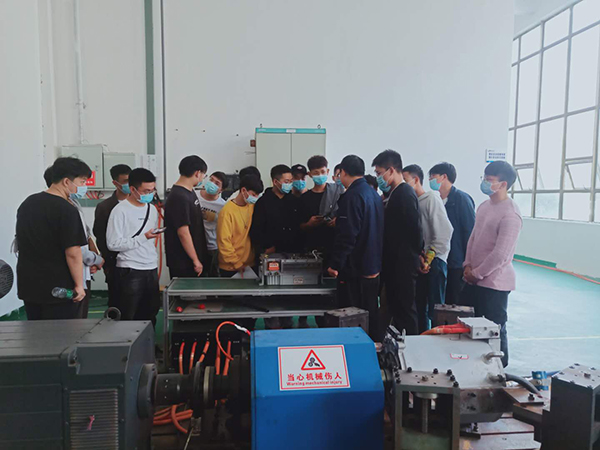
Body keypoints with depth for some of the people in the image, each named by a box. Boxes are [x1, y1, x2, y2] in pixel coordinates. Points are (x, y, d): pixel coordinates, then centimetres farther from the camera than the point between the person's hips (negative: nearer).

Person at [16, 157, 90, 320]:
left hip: (28, 287, 8)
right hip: (59, 290, -8)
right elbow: (73, 253, -20)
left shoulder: (27, 203, 9)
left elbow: (21, 243, 19)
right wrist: (79, 285, -12)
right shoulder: (66, 210, -18)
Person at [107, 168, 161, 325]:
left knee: (150, 314, 10)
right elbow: (113, 244, -16)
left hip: (152, 270, 6)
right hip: (130, 272, -6)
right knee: (128, 318, 1)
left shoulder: (152, 209, 11)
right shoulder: (120, 210, -10)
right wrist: (143, 237, -19)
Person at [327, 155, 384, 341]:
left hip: (355, 269, -9)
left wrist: (335, 264, -14)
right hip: (373, 267, 9)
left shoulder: (353, 196, -16)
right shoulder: (374, 194, 12)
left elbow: (347, 236, -21)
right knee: (371, 313, 17)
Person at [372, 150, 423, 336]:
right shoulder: (394, 193, 12)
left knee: (405, 310, 0)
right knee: (396, 308, 16)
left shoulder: (405, 194, -16)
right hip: (394, 263, 9)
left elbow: (415, 228, -18)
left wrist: (416, 254, -6)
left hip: (404, 265, -9)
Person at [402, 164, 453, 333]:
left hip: (434, 262, -7)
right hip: (419, 262, 7)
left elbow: (444, 231, -17)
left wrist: (429, 258, -15)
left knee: (435, 309, 0)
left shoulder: (432, 198, -11)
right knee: (419, 307, 14)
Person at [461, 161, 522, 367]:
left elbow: (501, 254, -22)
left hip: (494, 281, -9)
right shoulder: (484, 206, 8)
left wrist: (477, 273, -13)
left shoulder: (510, 214, -19)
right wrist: (468, 265, 3)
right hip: (474, 279, 9)